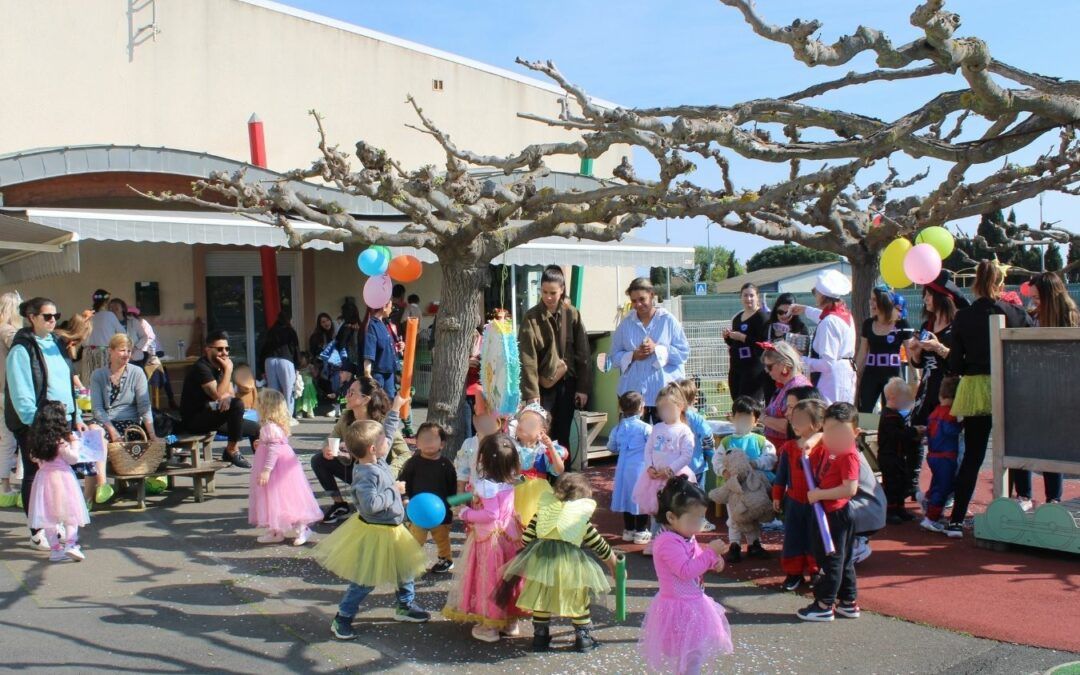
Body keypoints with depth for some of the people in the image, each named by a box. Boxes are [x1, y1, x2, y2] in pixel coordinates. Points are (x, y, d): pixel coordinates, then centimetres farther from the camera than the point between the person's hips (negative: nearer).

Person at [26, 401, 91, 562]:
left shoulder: (37, 440, 4)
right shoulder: (60, 441, -13)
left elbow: (34, 458, 15)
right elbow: (73, 458, -9)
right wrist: (74, 443, 3)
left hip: (44, 477, 5)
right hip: (62, 478, -5)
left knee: (49, 517, 7)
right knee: (70, 514, 2)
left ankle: (55, 548, 9)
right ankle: (70, 543, -9)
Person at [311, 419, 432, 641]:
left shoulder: (379, 462, -1)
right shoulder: (365, 474, -28)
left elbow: (388, 434, 15)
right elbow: (370, 505, -39)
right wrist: (393, 491, -26)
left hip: (392, 530, 10)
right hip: (374, 533, -10)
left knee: (406, 568, 21)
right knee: (365, 580, 0)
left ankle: (405, 606, 40)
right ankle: (342, 620, 13)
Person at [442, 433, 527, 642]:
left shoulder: (485, 484, -20)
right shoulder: (509, 481, 2)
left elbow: (491, 514, -24)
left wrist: (466, 514, -13)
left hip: (489, 539, -7)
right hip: (510, 536, 7)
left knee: (488, 579, 5)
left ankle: (489, 627, 13)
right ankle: (510, 621, 25)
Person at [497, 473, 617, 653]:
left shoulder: (543, 512, 12)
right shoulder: (582, 520, 8)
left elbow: (526, 539, 9)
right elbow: (601, 547, 13)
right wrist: (614, 565, 28)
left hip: (540, 563, 2)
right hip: (570, 566, -2)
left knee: (541, 600, 15)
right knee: (579, 602, 14)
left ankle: (540, 637, 21)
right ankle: (583, 638, 19)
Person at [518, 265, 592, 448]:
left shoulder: (572, 314, 1)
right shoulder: (531, 318, -6)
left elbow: (582, 353, 3)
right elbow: (527, 359, -11)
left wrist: (583, 387, -1)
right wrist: (531, 392, -18)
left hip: (567, 384, 2)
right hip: (543, 385, -2)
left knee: (563, 435, 8)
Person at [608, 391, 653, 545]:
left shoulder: (618, 428, 1)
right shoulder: (646, 428, -13)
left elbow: (611, 447, 13)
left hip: (623, 468, 5)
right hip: (641, 468, -5)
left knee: (627, 497, 14)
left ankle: (628, 530, 23)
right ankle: (640, 532, 10)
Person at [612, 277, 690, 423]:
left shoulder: (668, 320, 0)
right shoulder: (626, 324, 8)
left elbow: (684, 352, -3)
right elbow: (615, 355, 9)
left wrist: (657, 349, -15)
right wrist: (633, 356, -10)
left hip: (665, 391, -2)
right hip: (634, 392, 2)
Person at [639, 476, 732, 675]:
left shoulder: (686, 537, 5)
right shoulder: (668, 543, -25)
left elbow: (697, 561, 19)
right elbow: (686, 571, -31)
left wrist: (714, 561, -1)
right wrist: (710, 553, -28)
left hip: (692, 604, 10)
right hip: (680, 608, -10)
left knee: (693, 653, 21)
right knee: (692, 656, -6)